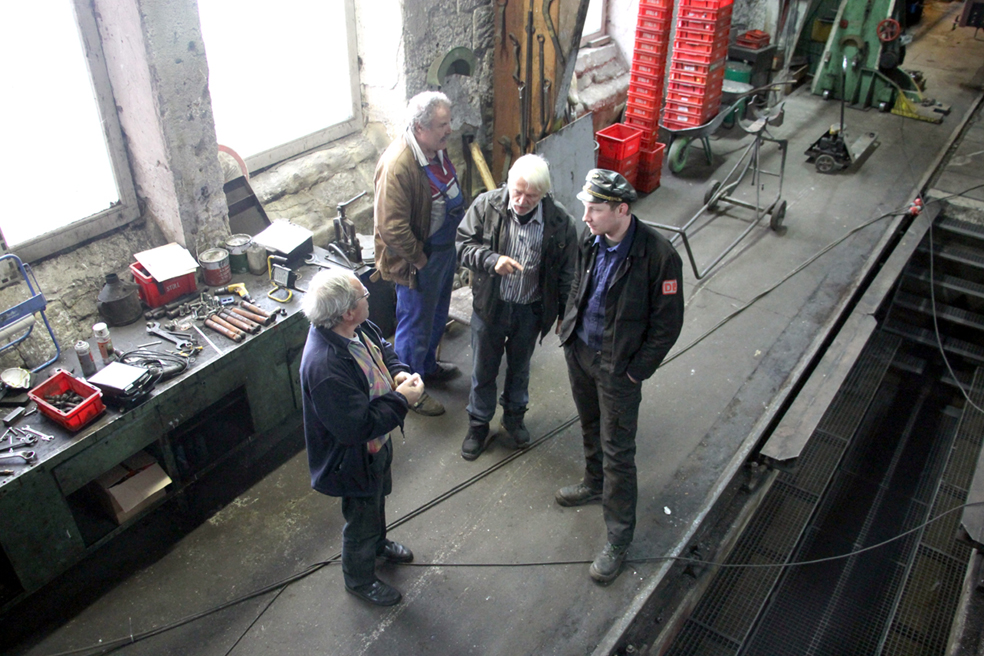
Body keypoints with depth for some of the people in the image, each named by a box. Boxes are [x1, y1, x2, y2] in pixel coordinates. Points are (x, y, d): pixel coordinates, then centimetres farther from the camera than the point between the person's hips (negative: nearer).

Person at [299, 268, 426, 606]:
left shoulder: (358, 328, -13)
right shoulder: (325, 367, -41)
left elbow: (382, 348, 9)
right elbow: (357, 427, -37)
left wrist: (398, 372, -11)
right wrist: (402, 399, -29)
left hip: (377, 443, 9)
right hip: (355, 459, -8)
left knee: (378, 499, 34)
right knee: (362, 520, 18)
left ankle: (378, 544, 63)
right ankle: (360, 579, 46)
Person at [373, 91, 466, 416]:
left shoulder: (436, 148, -2)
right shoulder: (397, 167, -31)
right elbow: (392, 229, -31)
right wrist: (419, 259, -20)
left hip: (445, 249, 9)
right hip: (419, 261, -9)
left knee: (437, 317, 26)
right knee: (415, 326, 9)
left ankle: (428, 365, 50)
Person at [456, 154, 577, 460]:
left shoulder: (560, 221, -16)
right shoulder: (486, 205, -17)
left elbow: (567, 271, -4)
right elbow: (462, 243, -10)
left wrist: (565, 313, 2)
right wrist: (492, 260, -29)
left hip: (530, 311, 0)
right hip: (490, 306, 0)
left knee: (520, 368, 23)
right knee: (483, 369, 16)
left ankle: (514, 416, 49)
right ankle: (478, 425, 39)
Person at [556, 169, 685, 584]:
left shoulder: (658, 256, -25)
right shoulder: (592, 241, -7)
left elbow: (667, 324, -17)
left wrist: (636, 371, -14)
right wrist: (569, 329, 10)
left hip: (618, 367, -6)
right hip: (579, 351, 6)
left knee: (618, 452, 3)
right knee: (590, 427, 27)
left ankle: (618, 538, 19)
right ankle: (594, 485, 53)